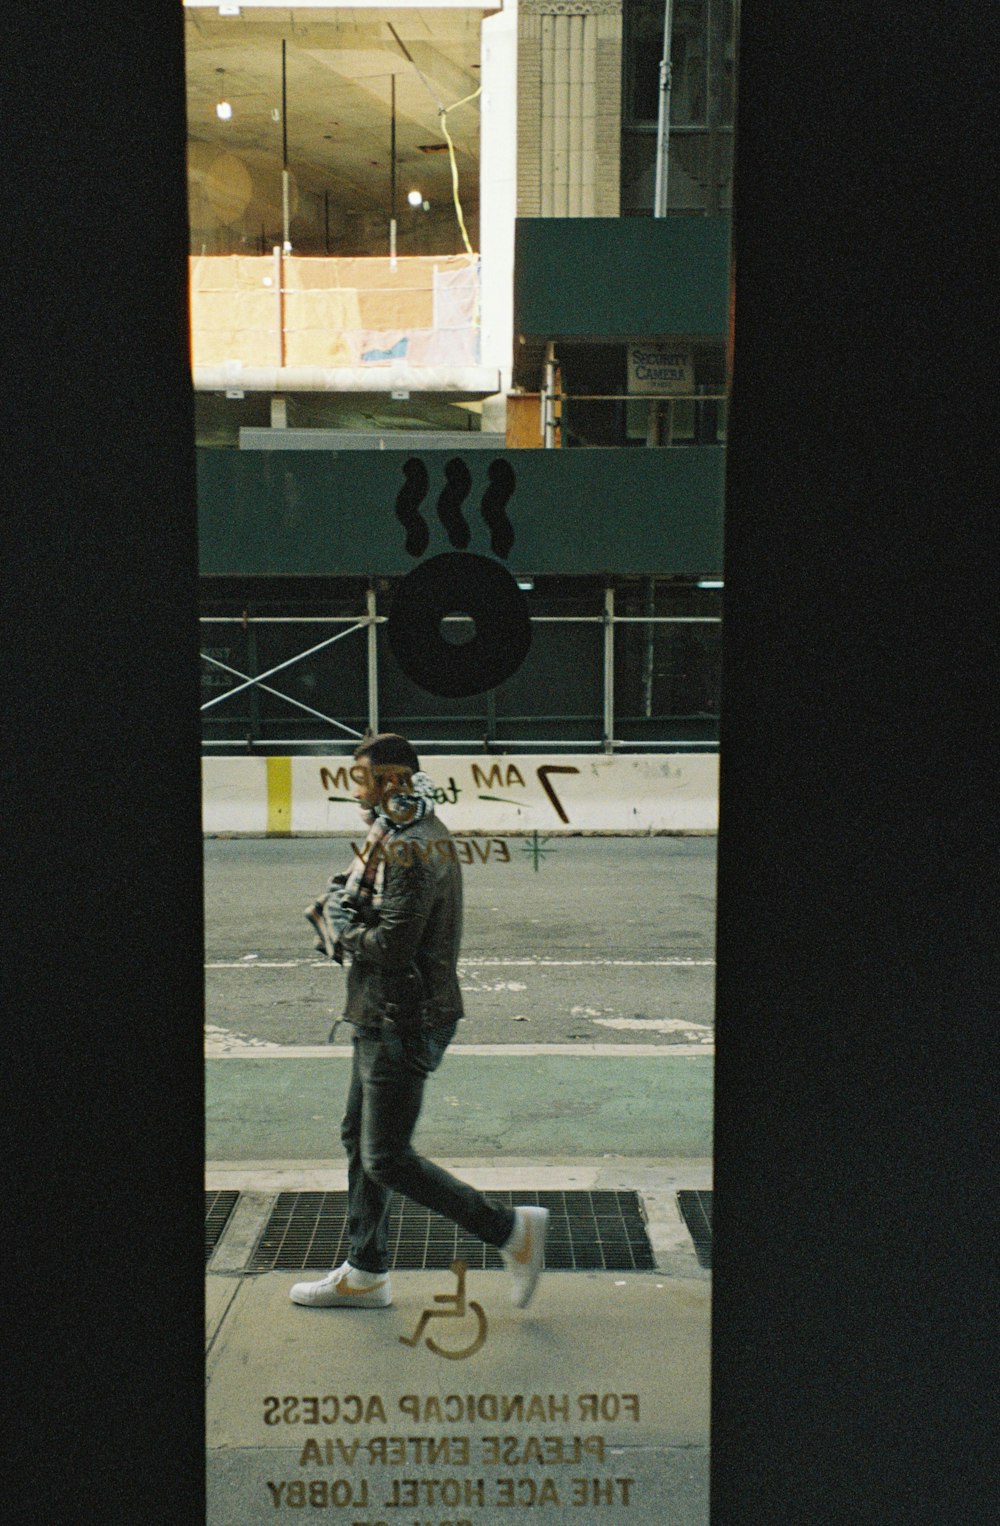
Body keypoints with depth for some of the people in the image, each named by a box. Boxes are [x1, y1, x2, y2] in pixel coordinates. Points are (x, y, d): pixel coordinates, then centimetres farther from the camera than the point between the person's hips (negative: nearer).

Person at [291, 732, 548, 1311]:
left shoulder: (410, 848, -21)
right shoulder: (420, 834, 12)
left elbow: (393, 946, -26)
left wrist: (341, 929, -9)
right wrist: (344, 911, -4)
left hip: (403, 1023, -11)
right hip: (385, 1017, 11)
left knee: (387, 1158, -5)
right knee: (360, 1139, 17)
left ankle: (512, 1229, 1)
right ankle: (366, 1274, 27)